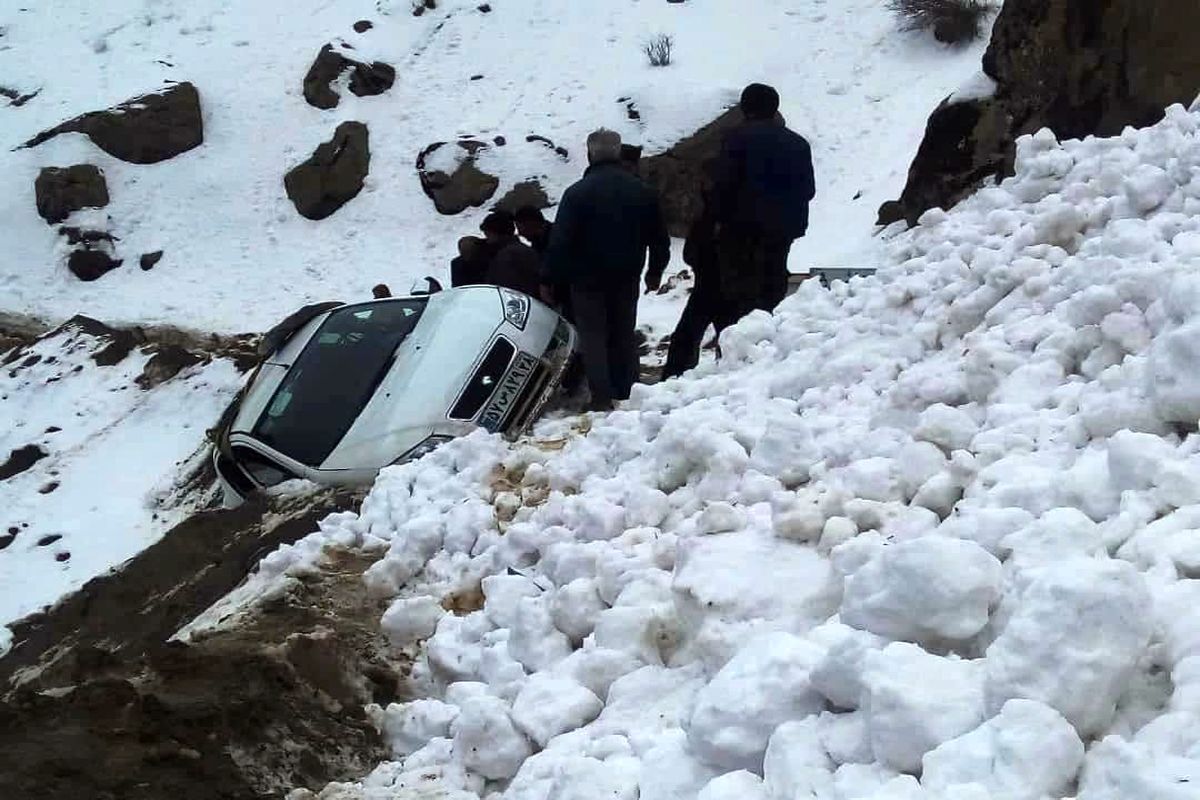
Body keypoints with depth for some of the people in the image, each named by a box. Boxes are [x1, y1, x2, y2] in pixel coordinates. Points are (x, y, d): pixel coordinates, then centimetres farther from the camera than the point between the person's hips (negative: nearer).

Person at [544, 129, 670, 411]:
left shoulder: (577, 193, -12)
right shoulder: (643, 191, 3)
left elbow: (560, 240, -15)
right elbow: (659, 238, 10)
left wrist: (550, 278, -6)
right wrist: (655, 271, 23)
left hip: (588, 279, -4)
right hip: (627, 279, 4)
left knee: (593, 336, 3)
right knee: (624, 335, 14)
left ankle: (602, 398, -4)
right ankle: (627, 394, 16)